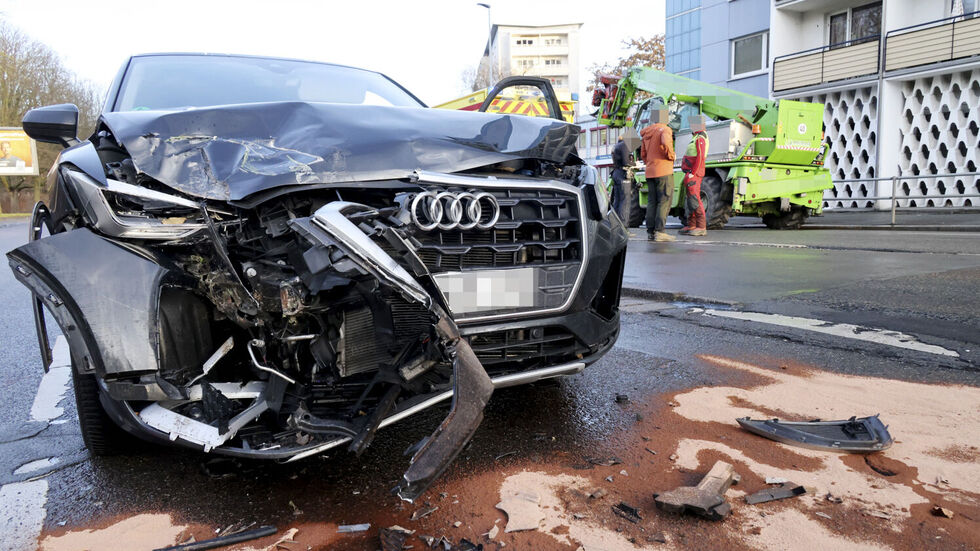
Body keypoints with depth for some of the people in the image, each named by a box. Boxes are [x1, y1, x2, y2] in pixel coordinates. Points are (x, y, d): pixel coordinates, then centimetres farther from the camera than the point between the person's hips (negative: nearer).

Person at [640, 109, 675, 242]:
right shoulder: (664, 129, -7)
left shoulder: (647, 133, 16)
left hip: (650, 172, 7)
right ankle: (659, 231, -11)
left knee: (652, 201, 9)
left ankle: (650, 232, 8)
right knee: (664, 201, -5)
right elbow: (665, 143, -26)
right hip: (663, 171, -7)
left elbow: (643, 153, 20)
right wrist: (671, 156, -11)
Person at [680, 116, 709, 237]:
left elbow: (700, 157, -21)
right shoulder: (695, 137, 19)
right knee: (689, 199, 12)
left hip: (694, 174, -11)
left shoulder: (700, 138, -12)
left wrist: (693, 172, -22)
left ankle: (701, 227, -14)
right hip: (690, 173, 11)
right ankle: (691, 225, 18)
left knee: (694, 199, -13)